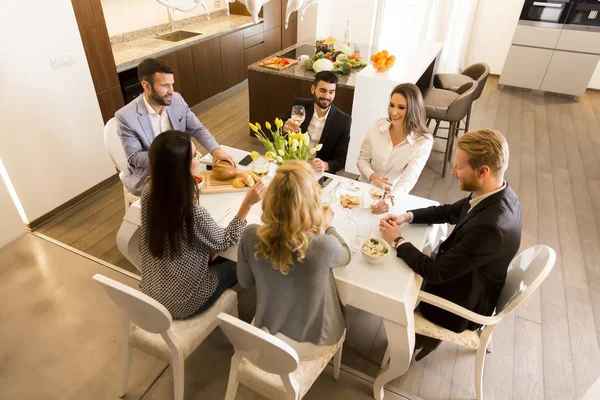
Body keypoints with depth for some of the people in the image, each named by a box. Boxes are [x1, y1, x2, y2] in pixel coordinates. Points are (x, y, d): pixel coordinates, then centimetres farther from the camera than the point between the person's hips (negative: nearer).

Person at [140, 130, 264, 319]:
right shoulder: (192, 213, -36)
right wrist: (247, 204, -20)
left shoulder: (149, 188, -14)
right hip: (179, 302, -6)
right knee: (235, 266, 19)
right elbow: (223, 242, -16)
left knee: (217, 260, 26)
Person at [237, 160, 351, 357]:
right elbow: (346, 256, -9)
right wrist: (327, 226, 8)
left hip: (268, 333, 3)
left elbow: (245, 281, -6)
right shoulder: (325, 246, -36)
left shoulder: (251, 237, -27)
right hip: (312, 341, -2)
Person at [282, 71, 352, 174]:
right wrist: (285, 127, -27)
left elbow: (341, 159, -8)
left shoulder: (343, 121, -9)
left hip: (320, 173, 2)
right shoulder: (299, 106, -4)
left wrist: (325, 165, -29)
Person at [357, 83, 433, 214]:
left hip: (393, 196, -2)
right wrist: (372, 176, -19)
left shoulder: (424, 141, -13)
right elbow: (362, 159, 3)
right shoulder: (377, 126, -5)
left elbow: (409, 178, -22)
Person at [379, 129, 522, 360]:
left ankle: (423, 337, 36)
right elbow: (447, 212, 4)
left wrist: (398, 242, -19)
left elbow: (435, 272, -31)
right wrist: (407, 216, -8)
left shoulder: (489, 227, -40)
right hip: (466, 280, 8)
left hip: (462, 304, -7)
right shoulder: (497, 195, -12)